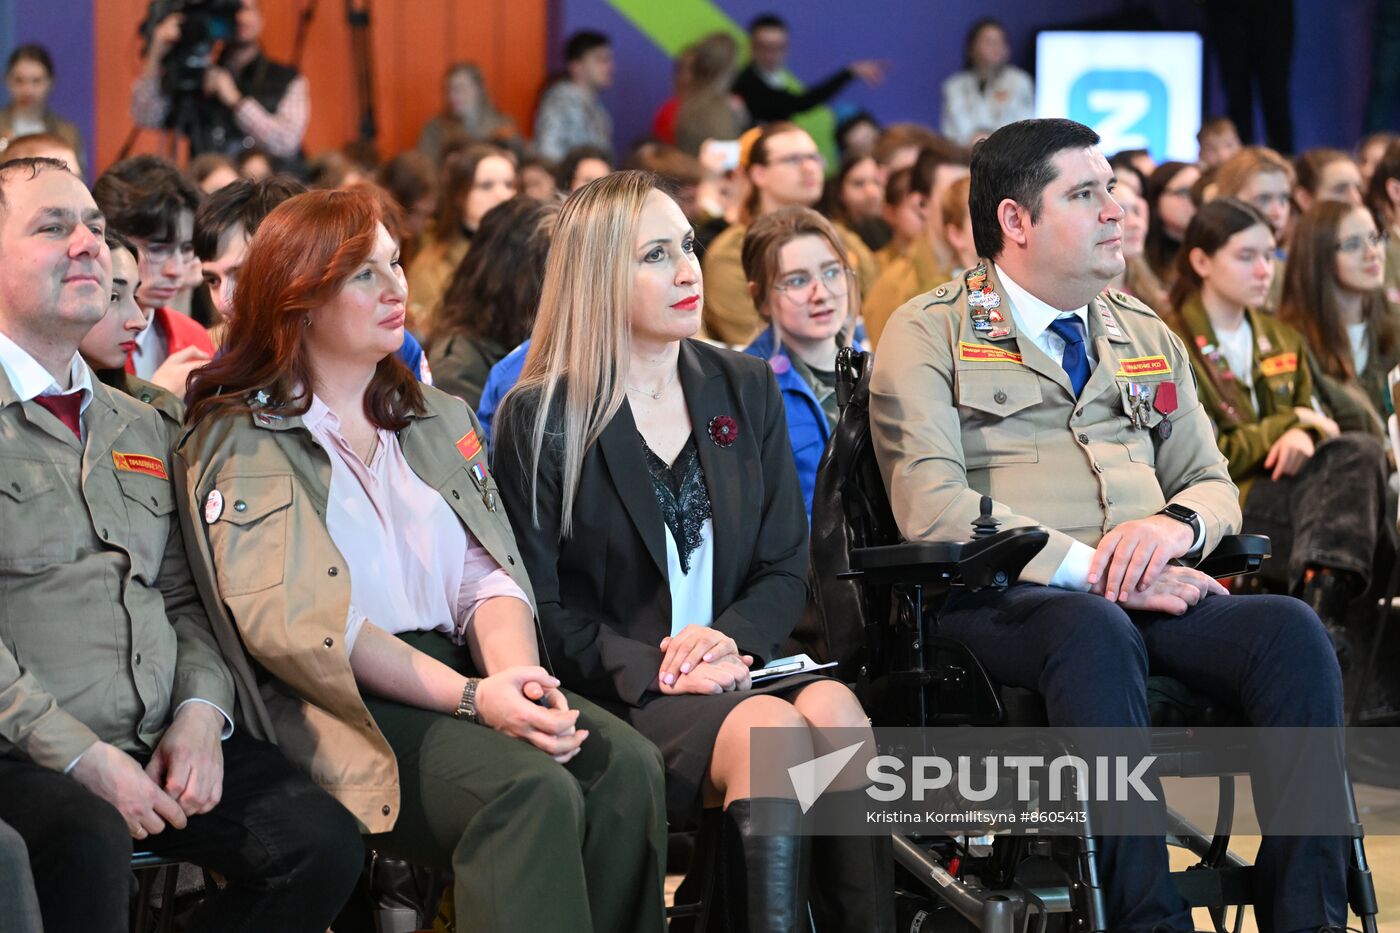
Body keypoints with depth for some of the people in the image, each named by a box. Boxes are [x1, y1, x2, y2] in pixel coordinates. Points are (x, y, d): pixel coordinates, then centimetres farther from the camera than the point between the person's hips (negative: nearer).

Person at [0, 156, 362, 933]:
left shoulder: (140, 426, 22)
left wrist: (200, 712, 1)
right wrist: (81, 758, -16)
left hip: (161, 748, 7)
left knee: (324, 840, -16)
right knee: (85, 850, -39)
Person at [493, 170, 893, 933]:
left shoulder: (746, 390, 14)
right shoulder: (538, 419, 1)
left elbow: (786, 570, 12)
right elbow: (542, 608, -2)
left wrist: (731, 637, -10)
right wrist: (654, 670, -17)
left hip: (733, 673, 4)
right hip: (614, 697, -4)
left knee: (835, 708, -31)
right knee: (772, 730, -33)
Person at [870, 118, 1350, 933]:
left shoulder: (1147, 338, 24)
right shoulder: (928, 335, 5)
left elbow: (1215, 485, 23)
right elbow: (931, 505, -8)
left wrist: (1176, 522, -4)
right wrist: (1088, 566, -17)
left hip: (1149, 599, 5)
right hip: (996, 601, -5)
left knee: (1291, 630, -26)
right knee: (1096, 634, -41)